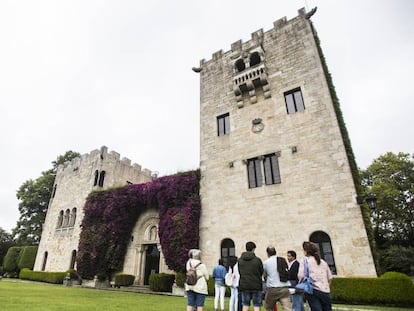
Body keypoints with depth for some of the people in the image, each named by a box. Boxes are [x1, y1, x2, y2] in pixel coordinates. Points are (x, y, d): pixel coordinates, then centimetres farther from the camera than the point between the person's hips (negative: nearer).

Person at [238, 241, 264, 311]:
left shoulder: (240, 260, -1)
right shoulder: (257, 260, -11)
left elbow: (239, 272, 4)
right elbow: (261, 272, 1)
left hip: (244, 285, 3)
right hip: (256, 285, -3)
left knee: (245, 305, 14)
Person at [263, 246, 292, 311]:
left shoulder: (266, 262, -2)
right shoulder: (283, 260, 6)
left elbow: (265, 276, 10)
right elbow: (287, 273, 15)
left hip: (272, 288, -2)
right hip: (285, 288, 2)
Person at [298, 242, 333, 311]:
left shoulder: (306, 260, -2)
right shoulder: (323, 262, 14)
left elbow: (301, 275, -9)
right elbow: (329, 277, 15)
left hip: (313, 290, -5)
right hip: (325, 291, 5)